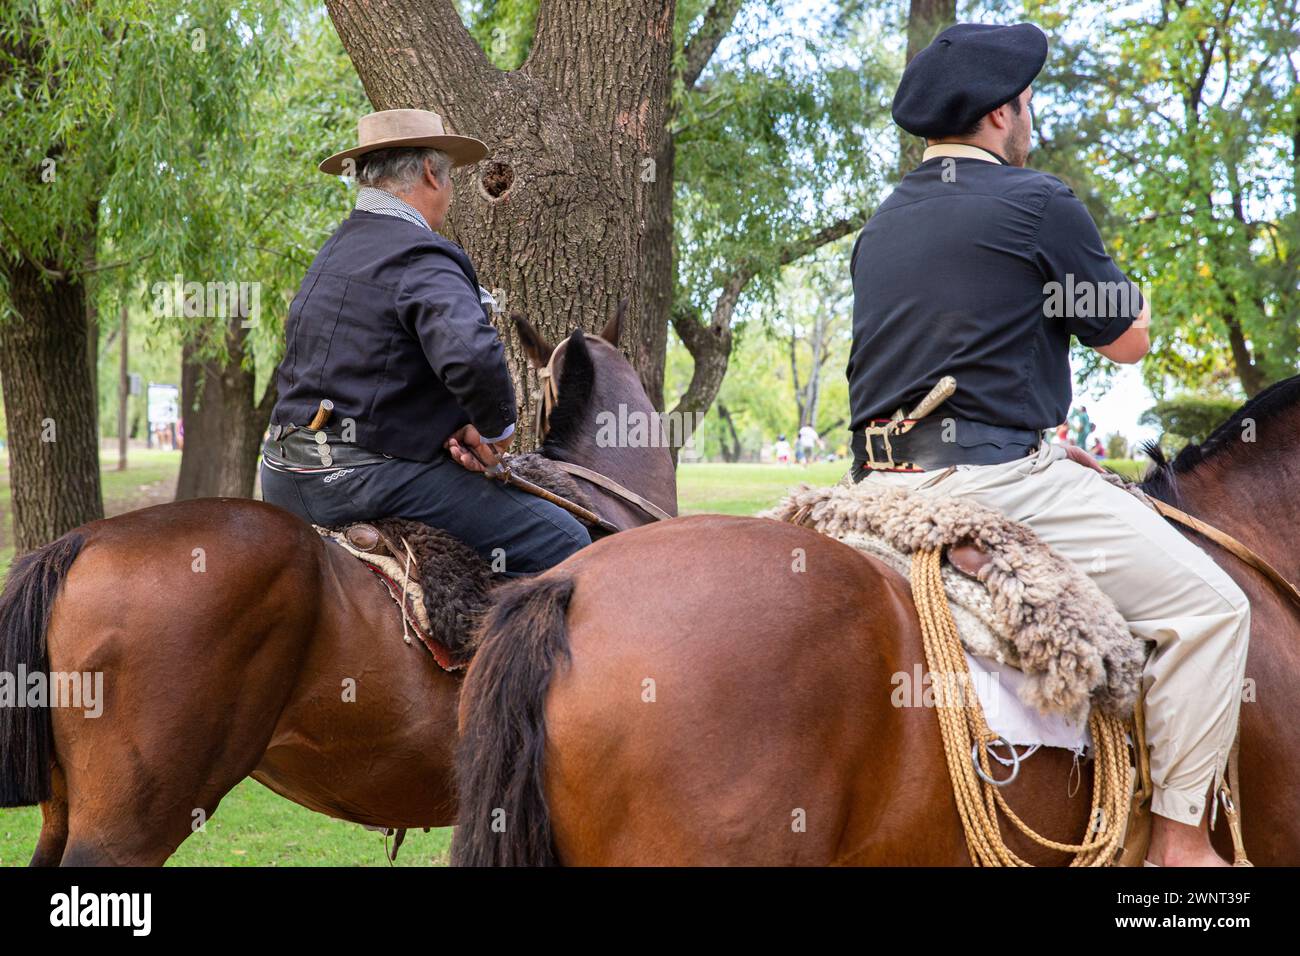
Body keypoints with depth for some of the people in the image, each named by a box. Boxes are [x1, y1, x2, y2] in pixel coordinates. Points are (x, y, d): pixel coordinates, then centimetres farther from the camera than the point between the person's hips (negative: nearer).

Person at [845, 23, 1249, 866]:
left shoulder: (881, 225, 16)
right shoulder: (1040, 204, -7)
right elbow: (1128, 340, 2)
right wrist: (1112, 280, 21)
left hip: (883, 484, 9)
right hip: (993, 476, -8)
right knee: (1208, 607, -5)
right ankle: (1179, 836, -6)